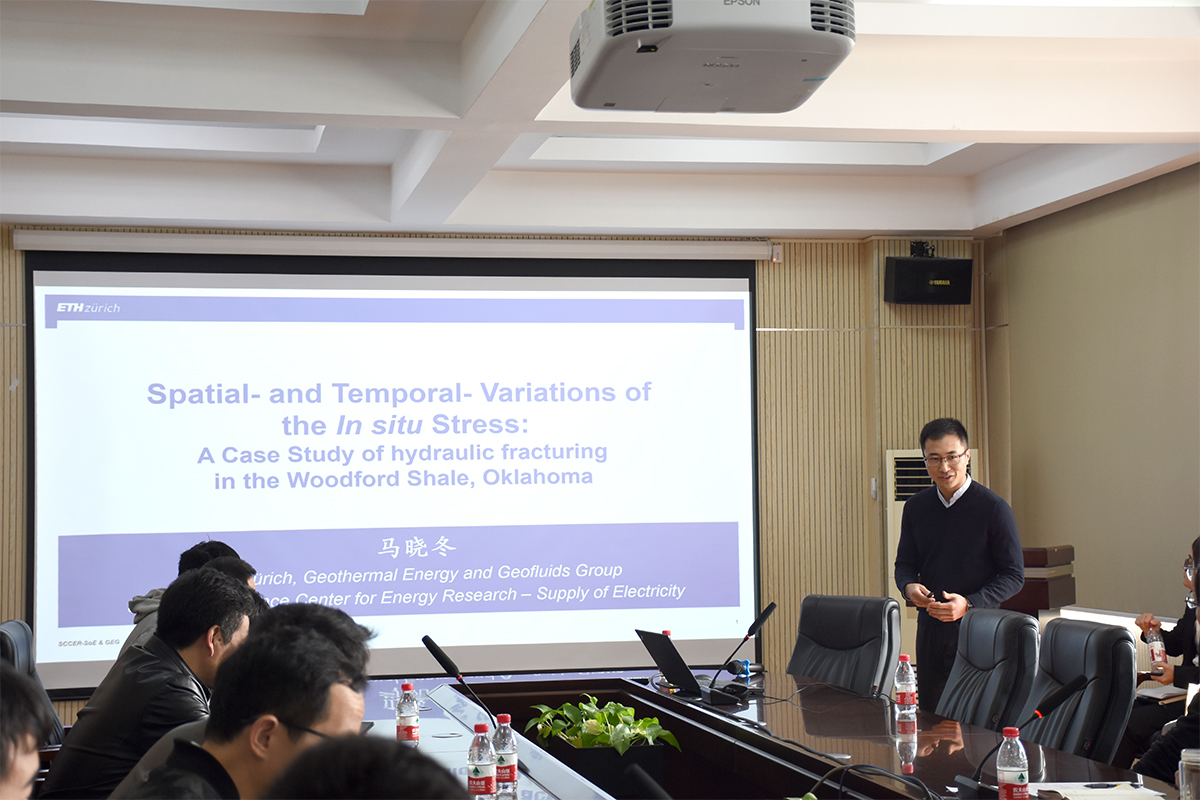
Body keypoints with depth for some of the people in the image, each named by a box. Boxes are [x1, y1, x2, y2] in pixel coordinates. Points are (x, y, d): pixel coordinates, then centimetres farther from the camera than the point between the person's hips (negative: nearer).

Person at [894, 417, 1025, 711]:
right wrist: (909, 586, -8)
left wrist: (969, 604, -19)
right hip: (930, 627, 4)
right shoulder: (916, 507, 8)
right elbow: (905, 563, 16)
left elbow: (1014, 576, -5)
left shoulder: (993, 508, -7)